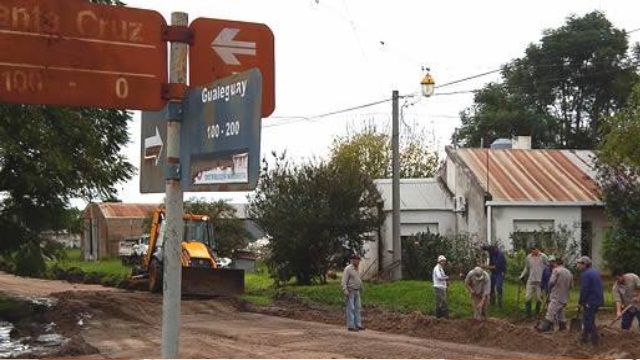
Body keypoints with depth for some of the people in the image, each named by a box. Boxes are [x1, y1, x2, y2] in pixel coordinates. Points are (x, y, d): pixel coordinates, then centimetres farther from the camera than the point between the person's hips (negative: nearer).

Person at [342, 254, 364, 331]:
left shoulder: (356, 269, 12)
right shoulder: (348, 269, -14)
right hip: (350, 291, -8)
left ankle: (358, 325, 10)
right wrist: (345, 290, -26)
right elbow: (344, 280, -18)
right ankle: (351, 326, -5)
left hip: (356, 291, 9)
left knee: (357, 308, 7)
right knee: (350, 309, -7)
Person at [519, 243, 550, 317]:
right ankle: (527, 313, 9)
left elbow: (549, 266, -2)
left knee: (539, 298, 6)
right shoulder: (528, 257, 4)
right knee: (528, 297, -3)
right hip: (530, 280, 2)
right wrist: (522, 276, 5)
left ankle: (537, 313, 21)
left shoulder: (543, 257, -6)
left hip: (540, 281, -2)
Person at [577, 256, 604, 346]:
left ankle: (594, 341, 1)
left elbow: (584, 290, -20)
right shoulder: (596, 272, 13)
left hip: (590, 301, -10)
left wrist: (580, 301, -7)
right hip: (598, 300, 10)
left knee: (588, 321, -1)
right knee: (587, 319, 19)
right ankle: (584, 338, 26)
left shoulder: (585, 274, -17)